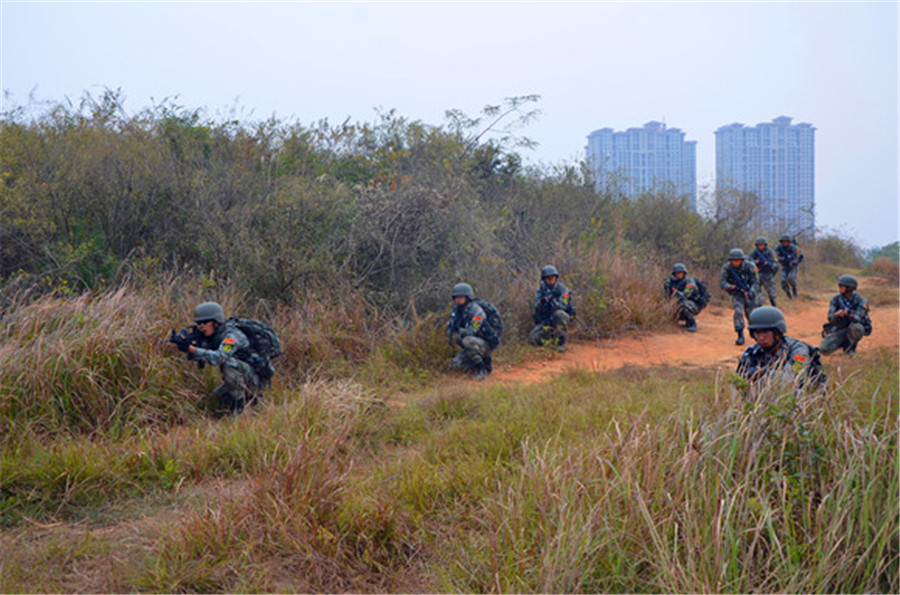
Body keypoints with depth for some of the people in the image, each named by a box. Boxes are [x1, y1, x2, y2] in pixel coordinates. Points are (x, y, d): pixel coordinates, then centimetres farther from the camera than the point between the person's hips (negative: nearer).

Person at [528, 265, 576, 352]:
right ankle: (553, 337, 14)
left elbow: (562, 307, -24)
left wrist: (552, 300, -40)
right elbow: (537, 308, -14)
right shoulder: (540, 290, -3)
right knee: (532, 339, -18)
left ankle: (561, 341, -19)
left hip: (561, 319, -3)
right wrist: (543, 300, -34)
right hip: (545, 321, 3)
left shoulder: (563, 289, -13)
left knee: (559, 314, -39)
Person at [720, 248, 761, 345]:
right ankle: (740, 336, -18)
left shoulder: (748, 266, -20)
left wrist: (751, 292, -36)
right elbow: (722, 282, -21)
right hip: (736, 294, 0)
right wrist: (730, 287, -42)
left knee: (751, 314, 3)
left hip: (749, 292, 0)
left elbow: (755, 282, -17)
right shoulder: (727, 267, -17)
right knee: (738, 311, -22)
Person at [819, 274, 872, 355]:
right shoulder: (835, 299, -8)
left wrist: (849, 313, -51)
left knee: (856, 326, -38)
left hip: (853, 330, -1)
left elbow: (857, 319, -29)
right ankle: (844, 344, 8)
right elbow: (830, 318, -19)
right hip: (839, 330, 2)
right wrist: (837, 314, -43)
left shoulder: (860, 300, -15)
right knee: (823, 349, -22)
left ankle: (851, 347, -9)